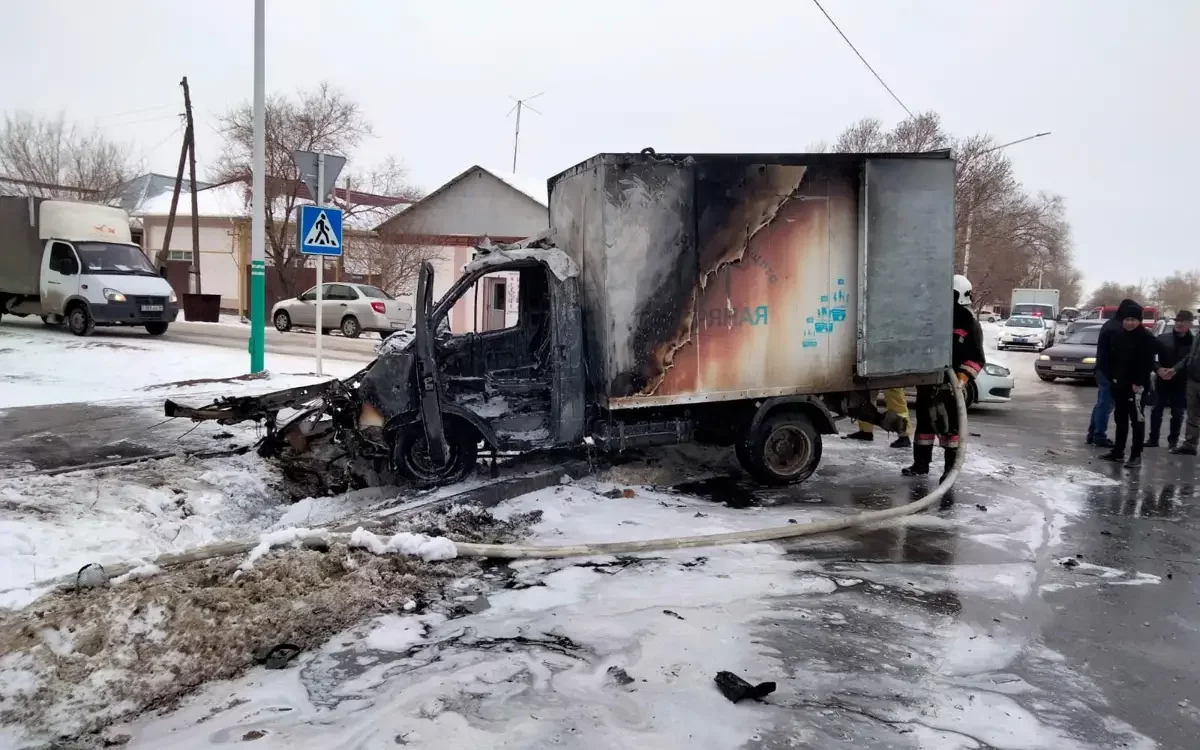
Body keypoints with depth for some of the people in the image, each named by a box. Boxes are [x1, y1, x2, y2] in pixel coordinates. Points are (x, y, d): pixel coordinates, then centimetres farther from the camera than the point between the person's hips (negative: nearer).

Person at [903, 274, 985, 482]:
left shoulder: (970, 325, -5)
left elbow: (976, 358, -8)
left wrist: (962, 377, -21)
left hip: (951, 385, -5)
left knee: (950, 426, -2)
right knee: (924, 422, 11)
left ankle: (951, 467, 5)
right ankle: (921, 463, 21)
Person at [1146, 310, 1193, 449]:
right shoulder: (1163, 338, -1)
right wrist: (1159, 369, -16)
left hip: (1181, 383, -1)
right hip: (1163, 381, 1)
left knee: (1177, 413, 7)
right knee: (1157, 410, 5)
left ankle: (1173, 440, 20)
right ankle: (1153, 439, 14)